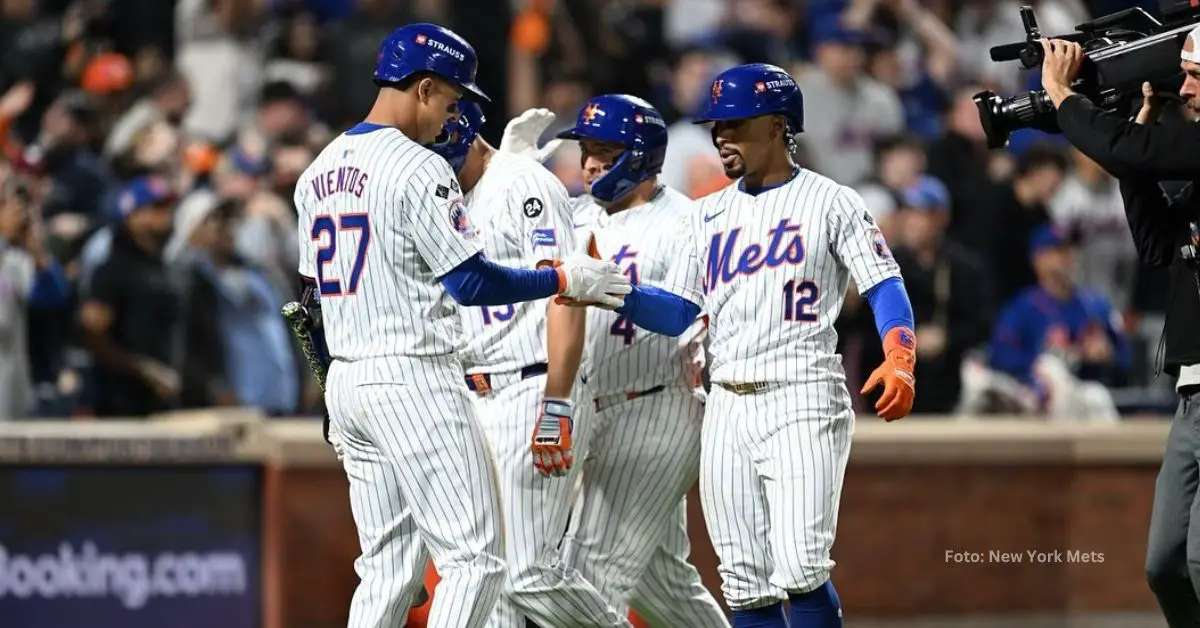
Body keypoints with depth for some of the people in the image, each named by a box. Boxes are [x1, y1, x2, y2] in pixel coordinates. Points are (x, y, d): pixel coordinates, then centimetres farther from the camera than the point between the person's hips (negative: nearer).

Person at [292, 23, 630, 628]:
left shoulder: (319, 172, 13)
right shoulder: (418, 169, -13)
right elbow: (470, 282, -16)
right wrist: (564, 279, -5)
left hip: (345, 380, 9)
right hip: (415, 380, -9)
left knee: (387, 567, 11)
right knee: (474, 556, -6)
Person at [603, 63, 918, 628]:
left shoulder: (830, 202, 2)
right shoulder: (710, 215, 18)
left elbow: (885, 288, -5)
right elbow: (676, 313, 14)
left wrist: (900, 362, -23)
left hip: (802, 399, -6)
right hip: (728, 407, 6)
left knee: (800, 569, -18)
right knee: (746, 582, 2)